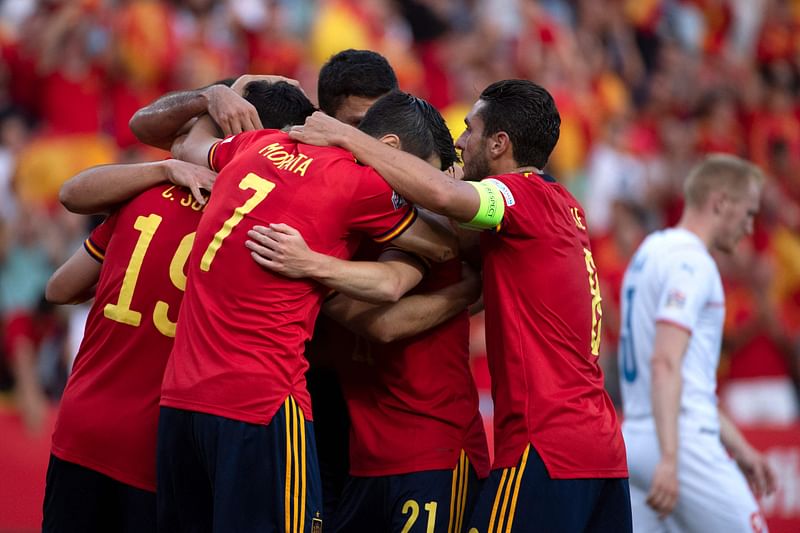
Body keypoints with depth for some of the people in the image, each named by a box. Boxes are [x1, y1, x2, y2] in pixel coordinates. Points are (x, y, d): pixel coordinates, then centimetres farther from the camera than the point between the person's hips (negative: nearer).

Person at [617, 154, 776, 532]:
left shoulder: (651, 253, 20)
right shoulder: (690, 260, -10)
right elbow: (665, 363, -22)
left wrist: (736, 444, 29)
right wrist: (669, 458, -29)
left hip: (635, 440, 9)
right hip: (683, 443, -9)